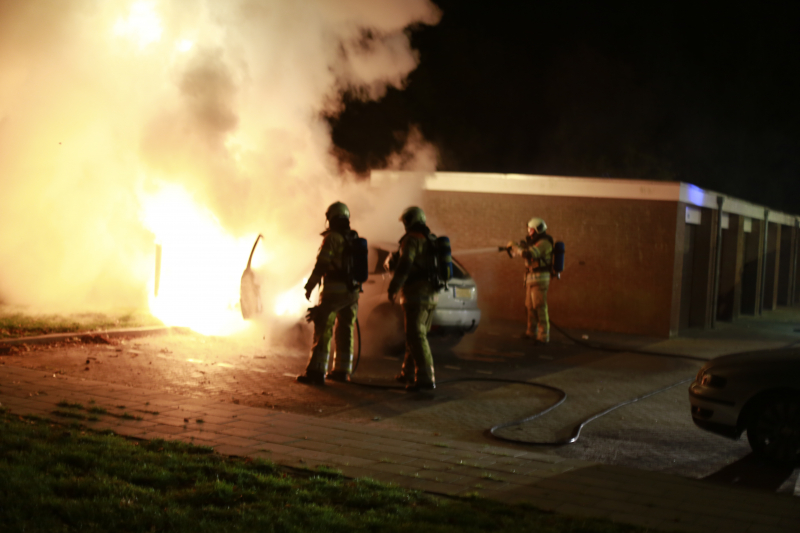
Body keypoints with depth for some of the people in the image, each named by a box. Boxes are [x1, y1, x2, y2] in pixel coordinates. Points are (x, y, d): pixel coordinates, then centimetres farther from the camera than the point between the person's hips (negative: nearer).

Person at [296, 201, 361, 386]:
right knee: (345, 331, 13)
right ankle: (342, 370, 16)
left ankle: (316, 371, -9)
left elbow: (321, 264, -15)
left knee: (323, 330, -5)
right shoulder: (355, 239, 12)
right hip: (352, 291, 7)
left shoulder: (332, 238, -10)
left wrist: (310, 286, -9)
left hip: (333, 290, -7)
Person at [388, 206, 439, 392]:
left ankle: (426, 378, -18)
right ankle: (408, 373, 27)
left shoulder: (412, 239, -10)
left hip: (416, 294, -9)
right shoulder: (432, 240, 18)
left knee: (416, 336, -11)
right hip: (431, 294, 9)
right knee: (415, 335, 18)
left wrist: (393, 289, -14)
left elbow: (404, 267, -20)